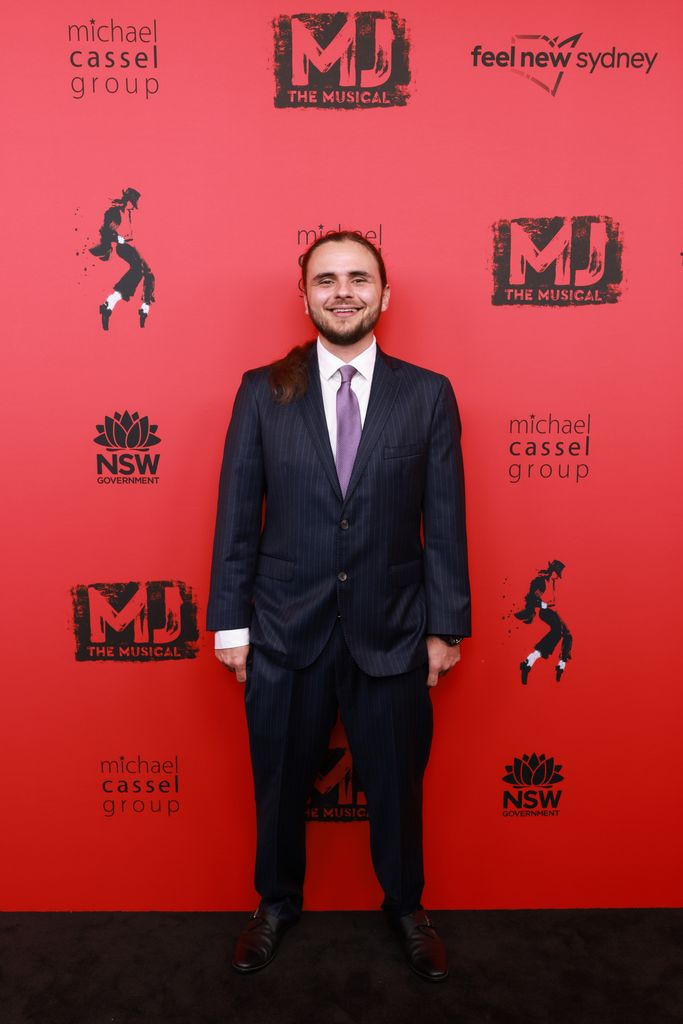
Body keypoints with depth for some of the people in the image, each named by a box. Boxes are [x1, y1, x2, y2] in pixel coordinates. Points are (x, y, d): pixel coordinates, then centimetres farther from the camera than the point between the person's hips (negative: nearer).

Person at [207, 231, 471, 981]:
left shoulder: (428, 395, -2)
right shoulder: (262, 391, -2)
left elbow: (444, 521, -2)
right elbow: (236, 515, -1)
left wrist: (445, 626, -2)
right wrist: (230, 621, -2)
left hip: (391, 631, 0)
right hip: (284, 630, 1)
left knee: (397, 785, 18)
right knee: (280, 783, 19)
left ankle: (405, 907, 46)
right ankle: (277, 903, 47)